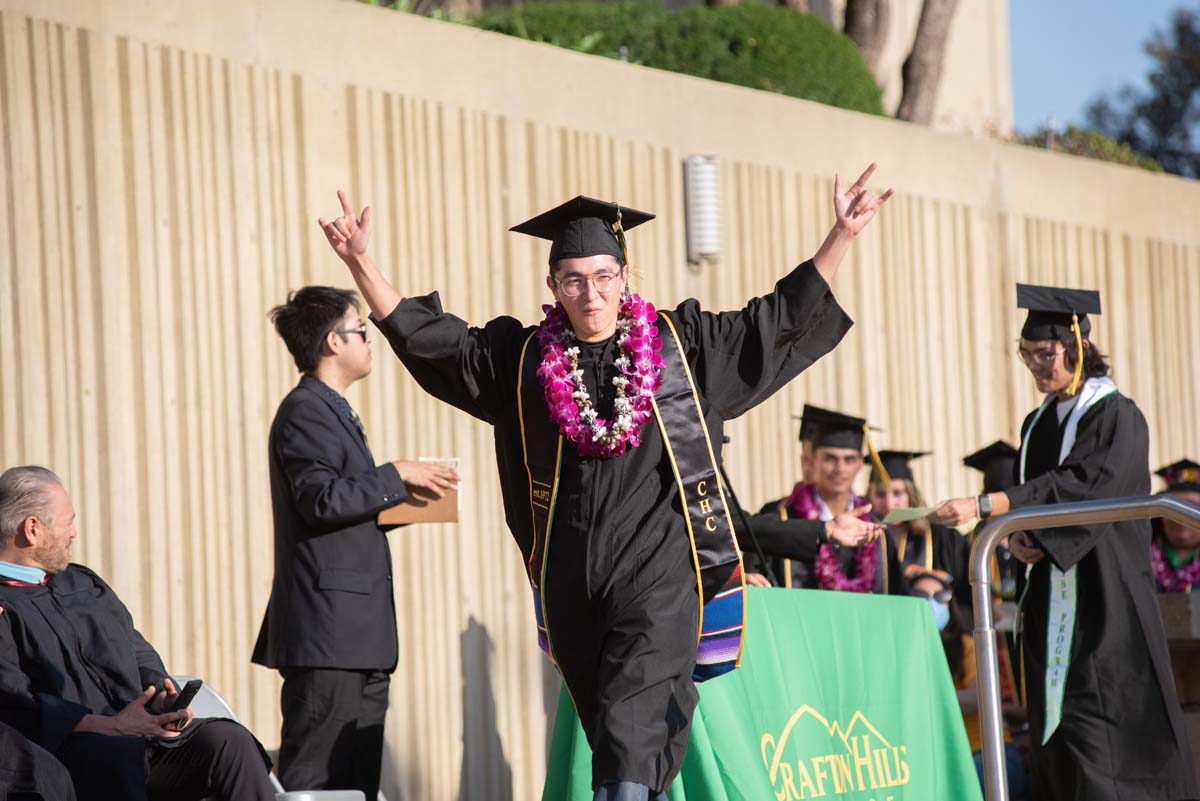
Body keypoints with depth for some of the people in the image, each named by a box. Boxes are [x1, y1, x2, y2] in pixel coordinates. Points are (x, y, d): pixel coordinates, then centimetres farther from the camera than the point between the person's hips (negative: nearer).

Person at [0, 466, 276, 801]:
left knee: (228, 739, -19)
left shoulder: (85, 584, 26)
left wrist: (162, 701, 2)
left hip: (142, 734, 7)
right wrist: (111, 726, -21)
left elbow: (141, 657, 25)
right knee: (120, 755, -38)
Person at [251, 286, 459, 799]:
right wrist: (395, 476, -13)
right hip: (328, 627, -11)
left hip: (356, 631, 11)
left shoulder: (330, 410, 23)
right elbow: (321, 499, -21)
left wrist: (402, 500, 12)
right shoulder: (305, 411, -10)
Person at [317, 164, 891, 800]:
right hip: (572, 580, 3)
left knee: (631, 730, -18)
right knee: (619, 744, 11)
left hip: (656, 575, -3)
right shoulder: (524, 359, 8)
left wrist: (842, 235, 3)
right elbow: (424, 337, 10)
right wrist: (361, 262, 1)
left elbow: (784, 318, 9)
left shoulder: (682, 345, 5)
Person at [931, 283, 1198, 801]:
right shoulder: (1039, 424, 15)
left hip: (1104, 598, -7)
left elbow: (1082, 485, -22)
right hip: (1051, 600, 7)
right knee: (1054, 731, 2)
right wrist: (1014, 539, -5)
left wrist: (984, 506, -29)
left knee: (1094, 726, -14)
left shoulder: (1117, 418, -7)